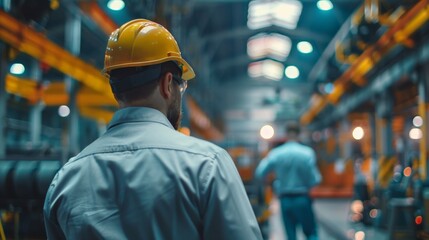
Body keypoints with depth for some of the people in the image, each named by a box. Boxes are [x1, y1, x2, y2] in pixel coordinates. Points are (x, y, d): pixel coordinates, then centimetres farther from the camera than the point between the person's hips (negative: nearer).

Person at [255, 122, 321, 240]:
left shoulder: (275, 153, -4)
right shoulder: (307, 152, -9)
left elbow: (259, 174, -2)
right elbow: (314, 180, -11)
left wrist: (265, 159, 16)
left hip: (285, 200, 2)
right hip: (302, 199, -2)